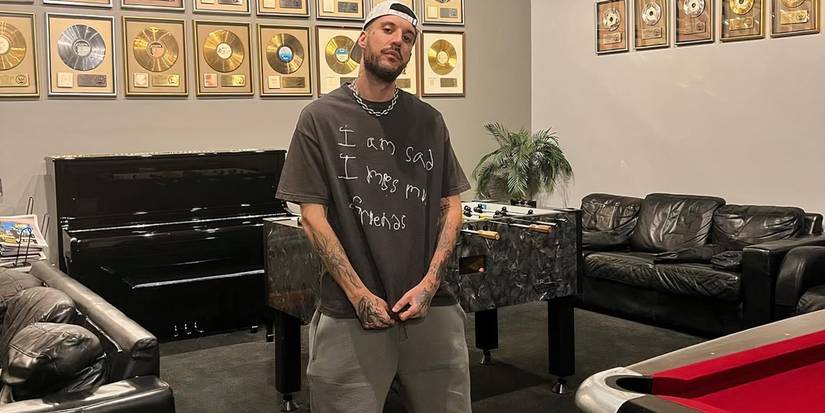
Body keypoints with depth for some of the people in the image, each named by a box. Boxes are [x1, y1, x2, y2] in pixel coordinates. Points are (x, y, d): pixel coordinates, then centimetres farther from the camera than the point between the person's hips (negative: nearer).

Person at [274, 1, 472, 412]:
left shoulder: (429, 121, 8)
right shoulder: (321, 117, 0)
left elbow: (451, 206, 8)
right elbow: (313, 215, -4)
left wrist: (430, 282, -5)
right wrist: (359, 295, -11)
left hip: (431, 309, 3)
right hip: (351, 315, -2)